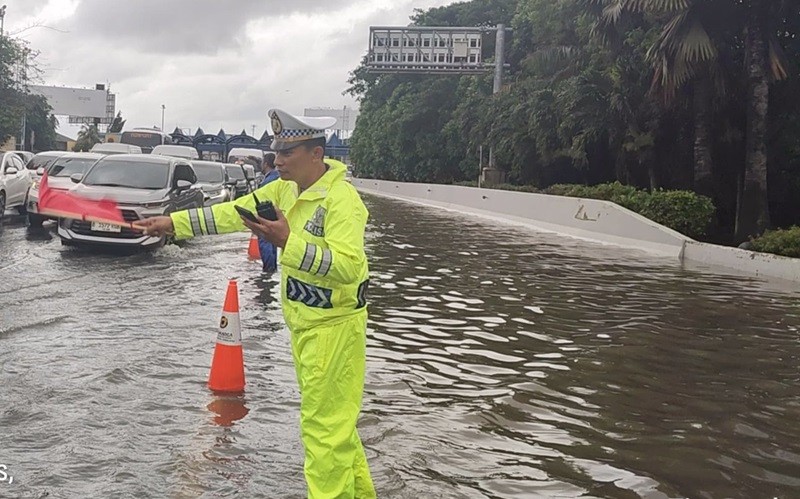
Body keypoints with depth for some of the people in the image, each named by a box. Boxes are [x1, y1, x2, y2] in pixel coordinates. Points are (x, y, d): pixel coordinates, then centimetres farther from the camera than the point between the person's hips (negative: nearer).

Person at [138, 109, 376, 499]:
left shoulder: (342, 199, -21)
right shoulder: (285, 189, 6)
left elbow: (348, 266, -31)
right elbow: (231, 213, 6)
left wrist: (287, 242, -35)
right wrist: (173, 223, 0)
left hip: (333, 325, -9)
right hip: (304, 321, 9)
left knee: (325, 425, -3)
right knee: (332, 420, 19)